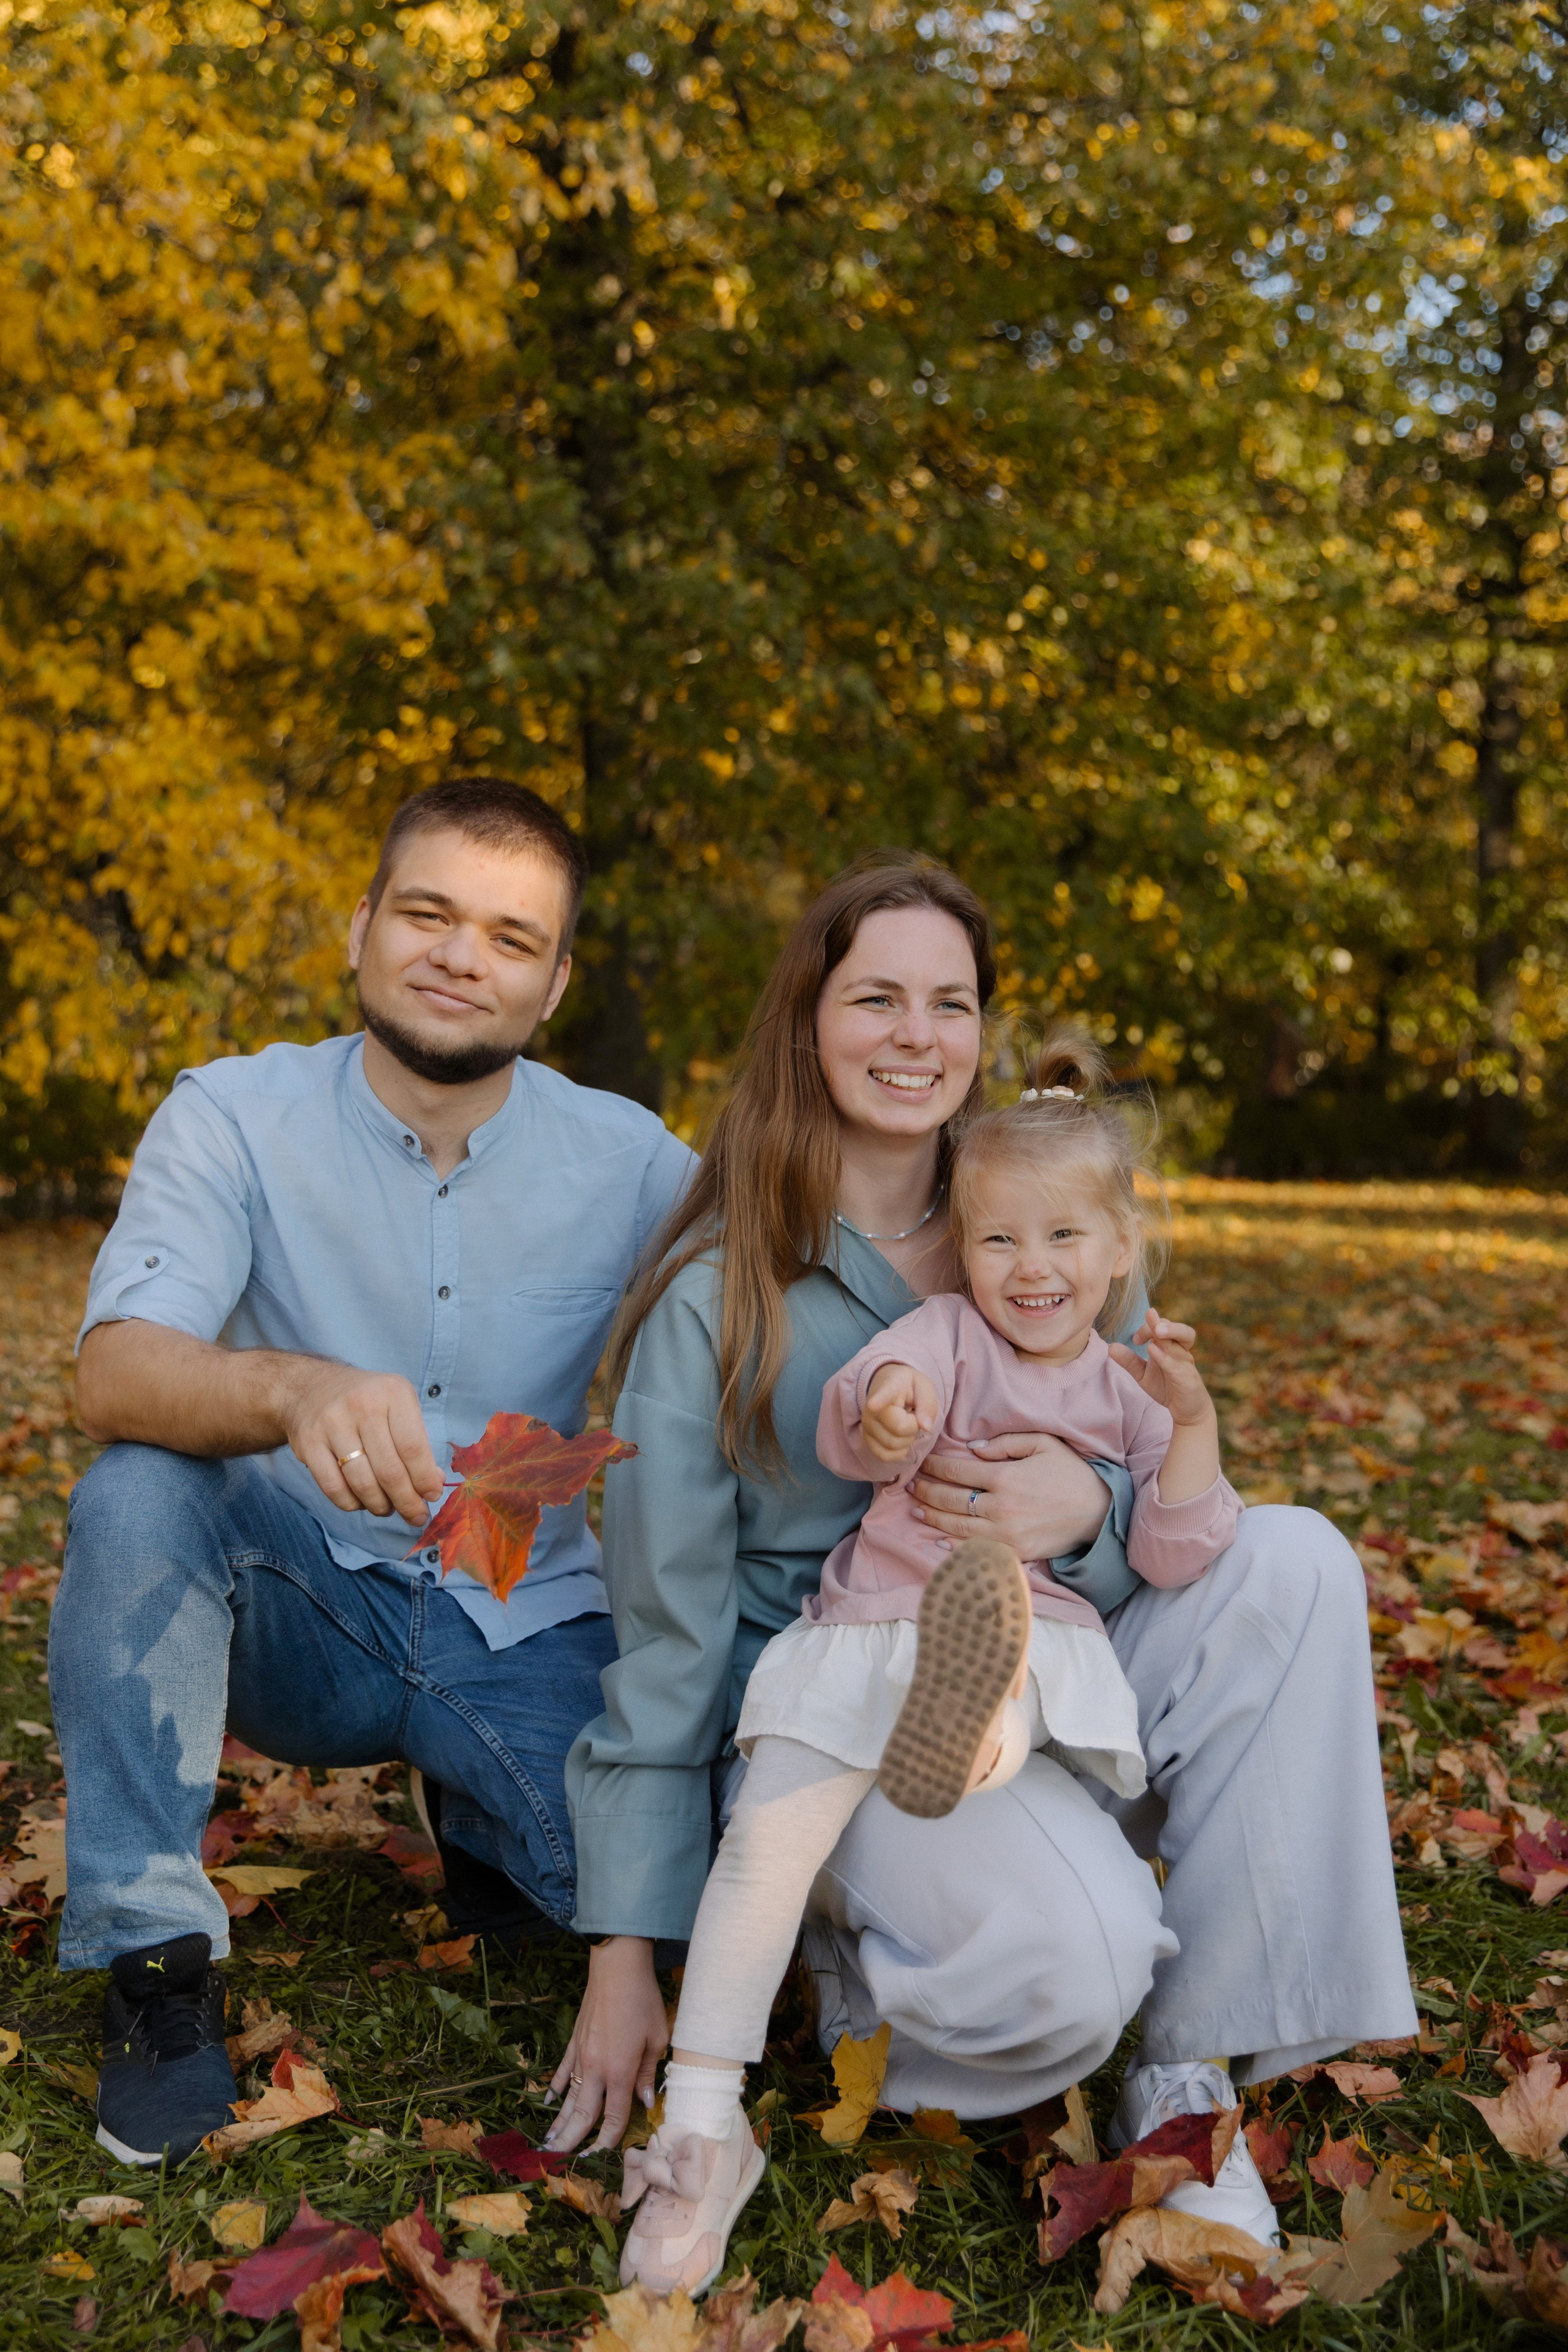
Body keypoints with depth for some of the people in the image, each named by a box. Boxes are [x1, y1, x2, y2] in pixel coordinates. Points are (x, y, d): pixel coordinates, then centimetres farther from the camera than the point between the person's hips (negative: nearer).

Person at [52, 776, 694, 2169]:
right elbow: (117, 1375, -24)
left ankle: (481, 1819, 16)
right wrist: (293, 1391, -47)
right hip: (298, 1612, -1)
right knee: (138, 1494, -30)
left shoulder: (631, 1163, -4)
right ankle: (156, 1965, -15)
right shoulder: (234, 1118, -9)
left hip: (524, 1633, 2)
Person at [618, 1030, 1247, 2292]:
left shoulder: (1130, 1394, 11)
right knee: (770, 1833, -18)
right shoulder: (947, 1335, 5)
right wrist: (881, 1415, -42)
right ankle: (701, 2129, -14)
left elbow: (1171, 1557, 1)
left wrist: (1193, 1427, -14)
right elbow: (860, 1419, -16)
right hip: (867, 1625, -1)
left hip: (1042, 1641, 2)